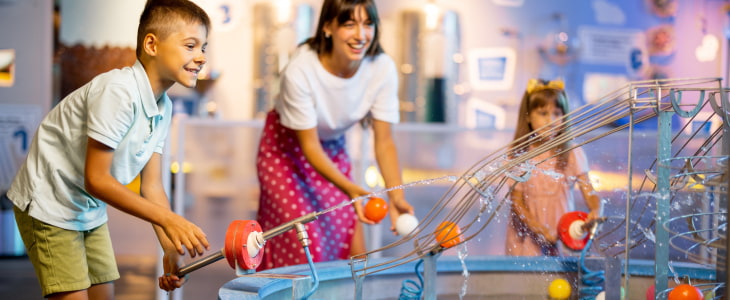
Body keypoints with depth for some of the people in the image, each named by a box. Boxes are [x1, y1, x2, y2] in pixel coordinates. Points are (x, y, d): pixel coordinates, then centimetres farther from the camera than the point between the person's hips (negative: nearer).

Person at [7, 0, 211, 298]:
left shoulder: (163, 108, -2)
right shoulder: (118, 91, -27)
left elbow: (151, 186, -1)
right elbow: (96, 179, -27)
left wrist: (171, 248, -13)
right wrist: (167, 218, -28)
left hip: (91, 210, 9)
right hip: (49, 205, -9)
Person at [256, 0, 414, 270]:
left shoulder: (382, 68, -23)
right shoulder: (300, 71, -33)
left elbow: (384, 142, -18)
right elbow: (309, 145, -27)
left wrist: (396, 197, -33)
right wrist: (350, 189, -41)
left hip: (334, 149, 4)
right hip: (287, 149, -4)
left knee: (354, 253, 3)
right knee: (306, 251, -12)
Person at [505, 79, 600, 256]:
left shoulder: (572, 154, -2)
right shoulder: (519, 155, -5)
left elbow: (589, 192, -8)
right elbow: (516, 201, -6)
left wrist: (595, 211, -31)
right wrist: (538, 228, -20)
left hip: (562, 234, 1)